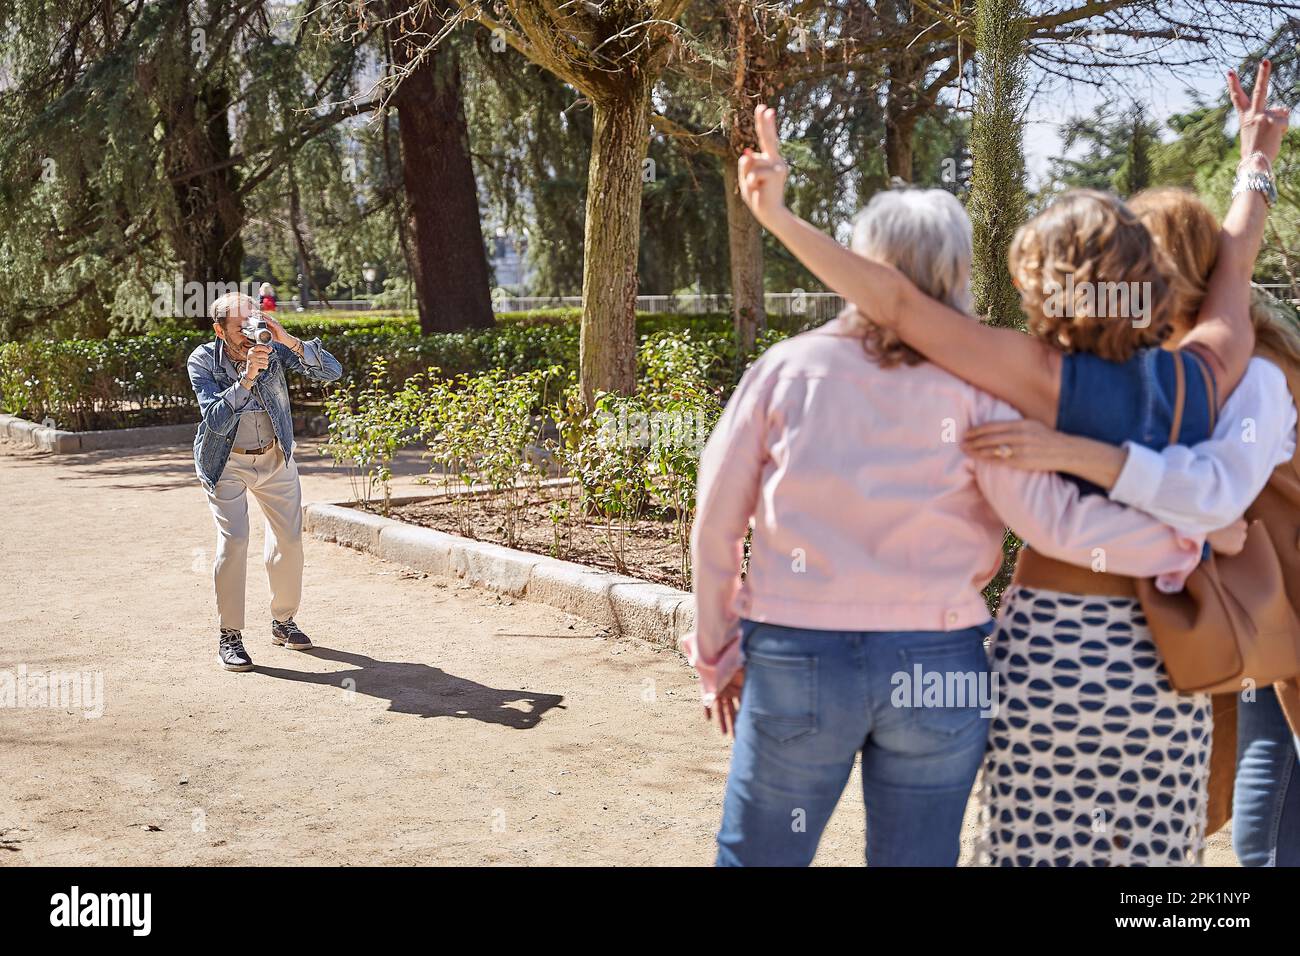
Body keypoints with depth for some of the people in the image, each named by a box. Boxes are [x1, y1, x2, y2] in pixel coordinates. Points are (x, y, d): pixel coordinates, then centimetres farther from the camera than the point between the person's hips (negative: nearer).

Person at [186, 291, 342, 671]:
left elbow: (331, 372, -23)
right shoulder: (202, 361, -19)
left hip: (276, 457, 3)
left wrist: (291, 342, -36)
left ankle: (283, 621, 24)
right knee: (233, 540, -16)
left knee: (290, 537, 5)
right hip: (226, 462, -3)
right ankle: (229, 636, -5)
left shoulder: (273, 349, -16)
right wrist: (246, 378, -42)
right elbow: (216, 420, -30)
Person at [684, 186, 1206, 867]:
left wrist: (716, 653, 13)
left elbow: (716, 524, 2)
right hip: (938, 665, 0)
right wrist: (1185, 538, 0)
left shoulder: (788, 368, -1)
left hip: (796, 658, 0)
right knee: (919, 857, 15)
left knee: (756, 857, 14)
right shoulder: (972, 384, -4)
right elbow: (1049, 518, -12)